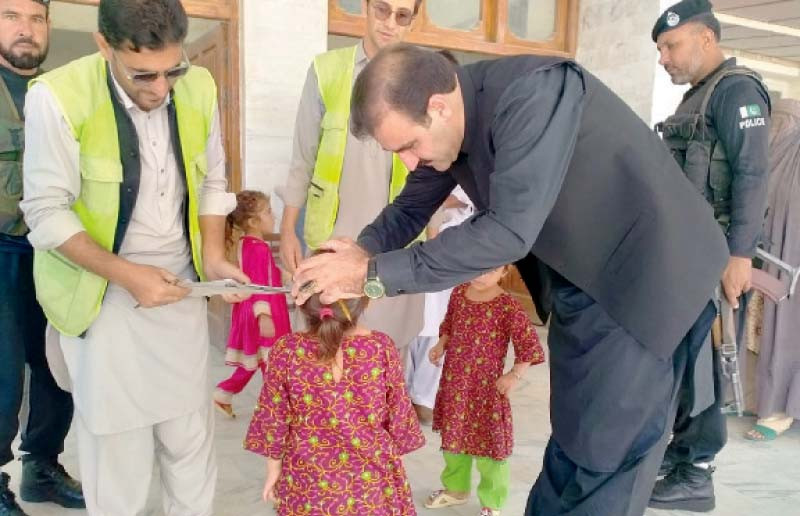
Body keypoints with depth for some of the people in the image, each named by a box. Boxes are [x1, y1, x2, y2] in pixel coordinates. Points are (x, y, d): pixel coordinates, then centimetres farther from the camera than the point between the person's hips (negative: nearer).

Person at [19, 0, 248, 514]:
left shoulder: (199, 87, -7)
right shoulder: (59, 97, -19)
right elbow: (47, 213, -13)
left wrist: (213, 254, -8)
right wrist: (127, 275, -21)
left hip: (181, 286, 4)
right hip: (104, 296, -3)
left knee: (191, 433, 15)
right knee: (116, 438, 9)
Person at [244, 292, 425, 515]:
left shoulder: (287, 349, -16)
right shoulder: (381, 347, -16)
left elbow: (272, 418, -5)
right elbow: (398, 415, -4)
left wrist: (274, 468, 10)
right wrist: (392, 463, 12)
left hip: (309, 480, 1)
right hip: (371, 478, 0)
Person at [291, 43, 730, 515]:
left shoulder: (533, 94, -30)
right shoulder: (446, 124, -5)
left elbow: (508, 232, -35)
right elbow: (410, 209, 5)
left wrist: (375, 275, -31)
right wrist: (362, 255, -16)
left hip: (643, 271, -7)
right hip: (578, 280, 7)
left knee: (608, 451, 0)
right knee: (573, 438, 18)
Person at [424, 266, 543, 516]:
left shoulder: (507, 307, -19)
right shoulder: (458, 293, -2)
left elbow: (530, 345, -14)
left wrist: (514, 376, -18)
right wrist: (441, 345, 0)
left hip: (486, 387, -5)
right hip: (453, 382, 6)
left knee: (488, 444, 7)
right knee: (453, 437, 21)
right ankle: (456, 488, 45)